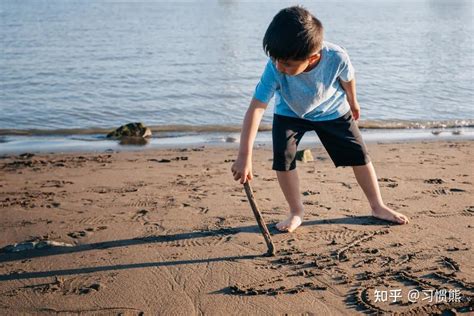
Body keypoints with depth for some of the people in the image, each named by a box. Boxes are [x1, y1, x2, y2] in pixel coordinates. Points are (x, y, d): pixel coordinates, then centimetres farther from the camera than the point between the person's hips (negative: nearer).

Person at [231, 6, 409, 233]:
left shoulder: (337, 58, -37)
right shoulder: (275, 68, -38)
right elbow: (256, 108, -38)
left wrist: (352, 102, 10)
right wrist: (244, 156, -42)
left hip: (332, 111, 0)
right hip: (289, 113, 0)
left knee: (359, 154, 1)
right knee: (282, 158, -17)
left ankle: (378, 207, 21)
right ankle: (297, 212, 4)